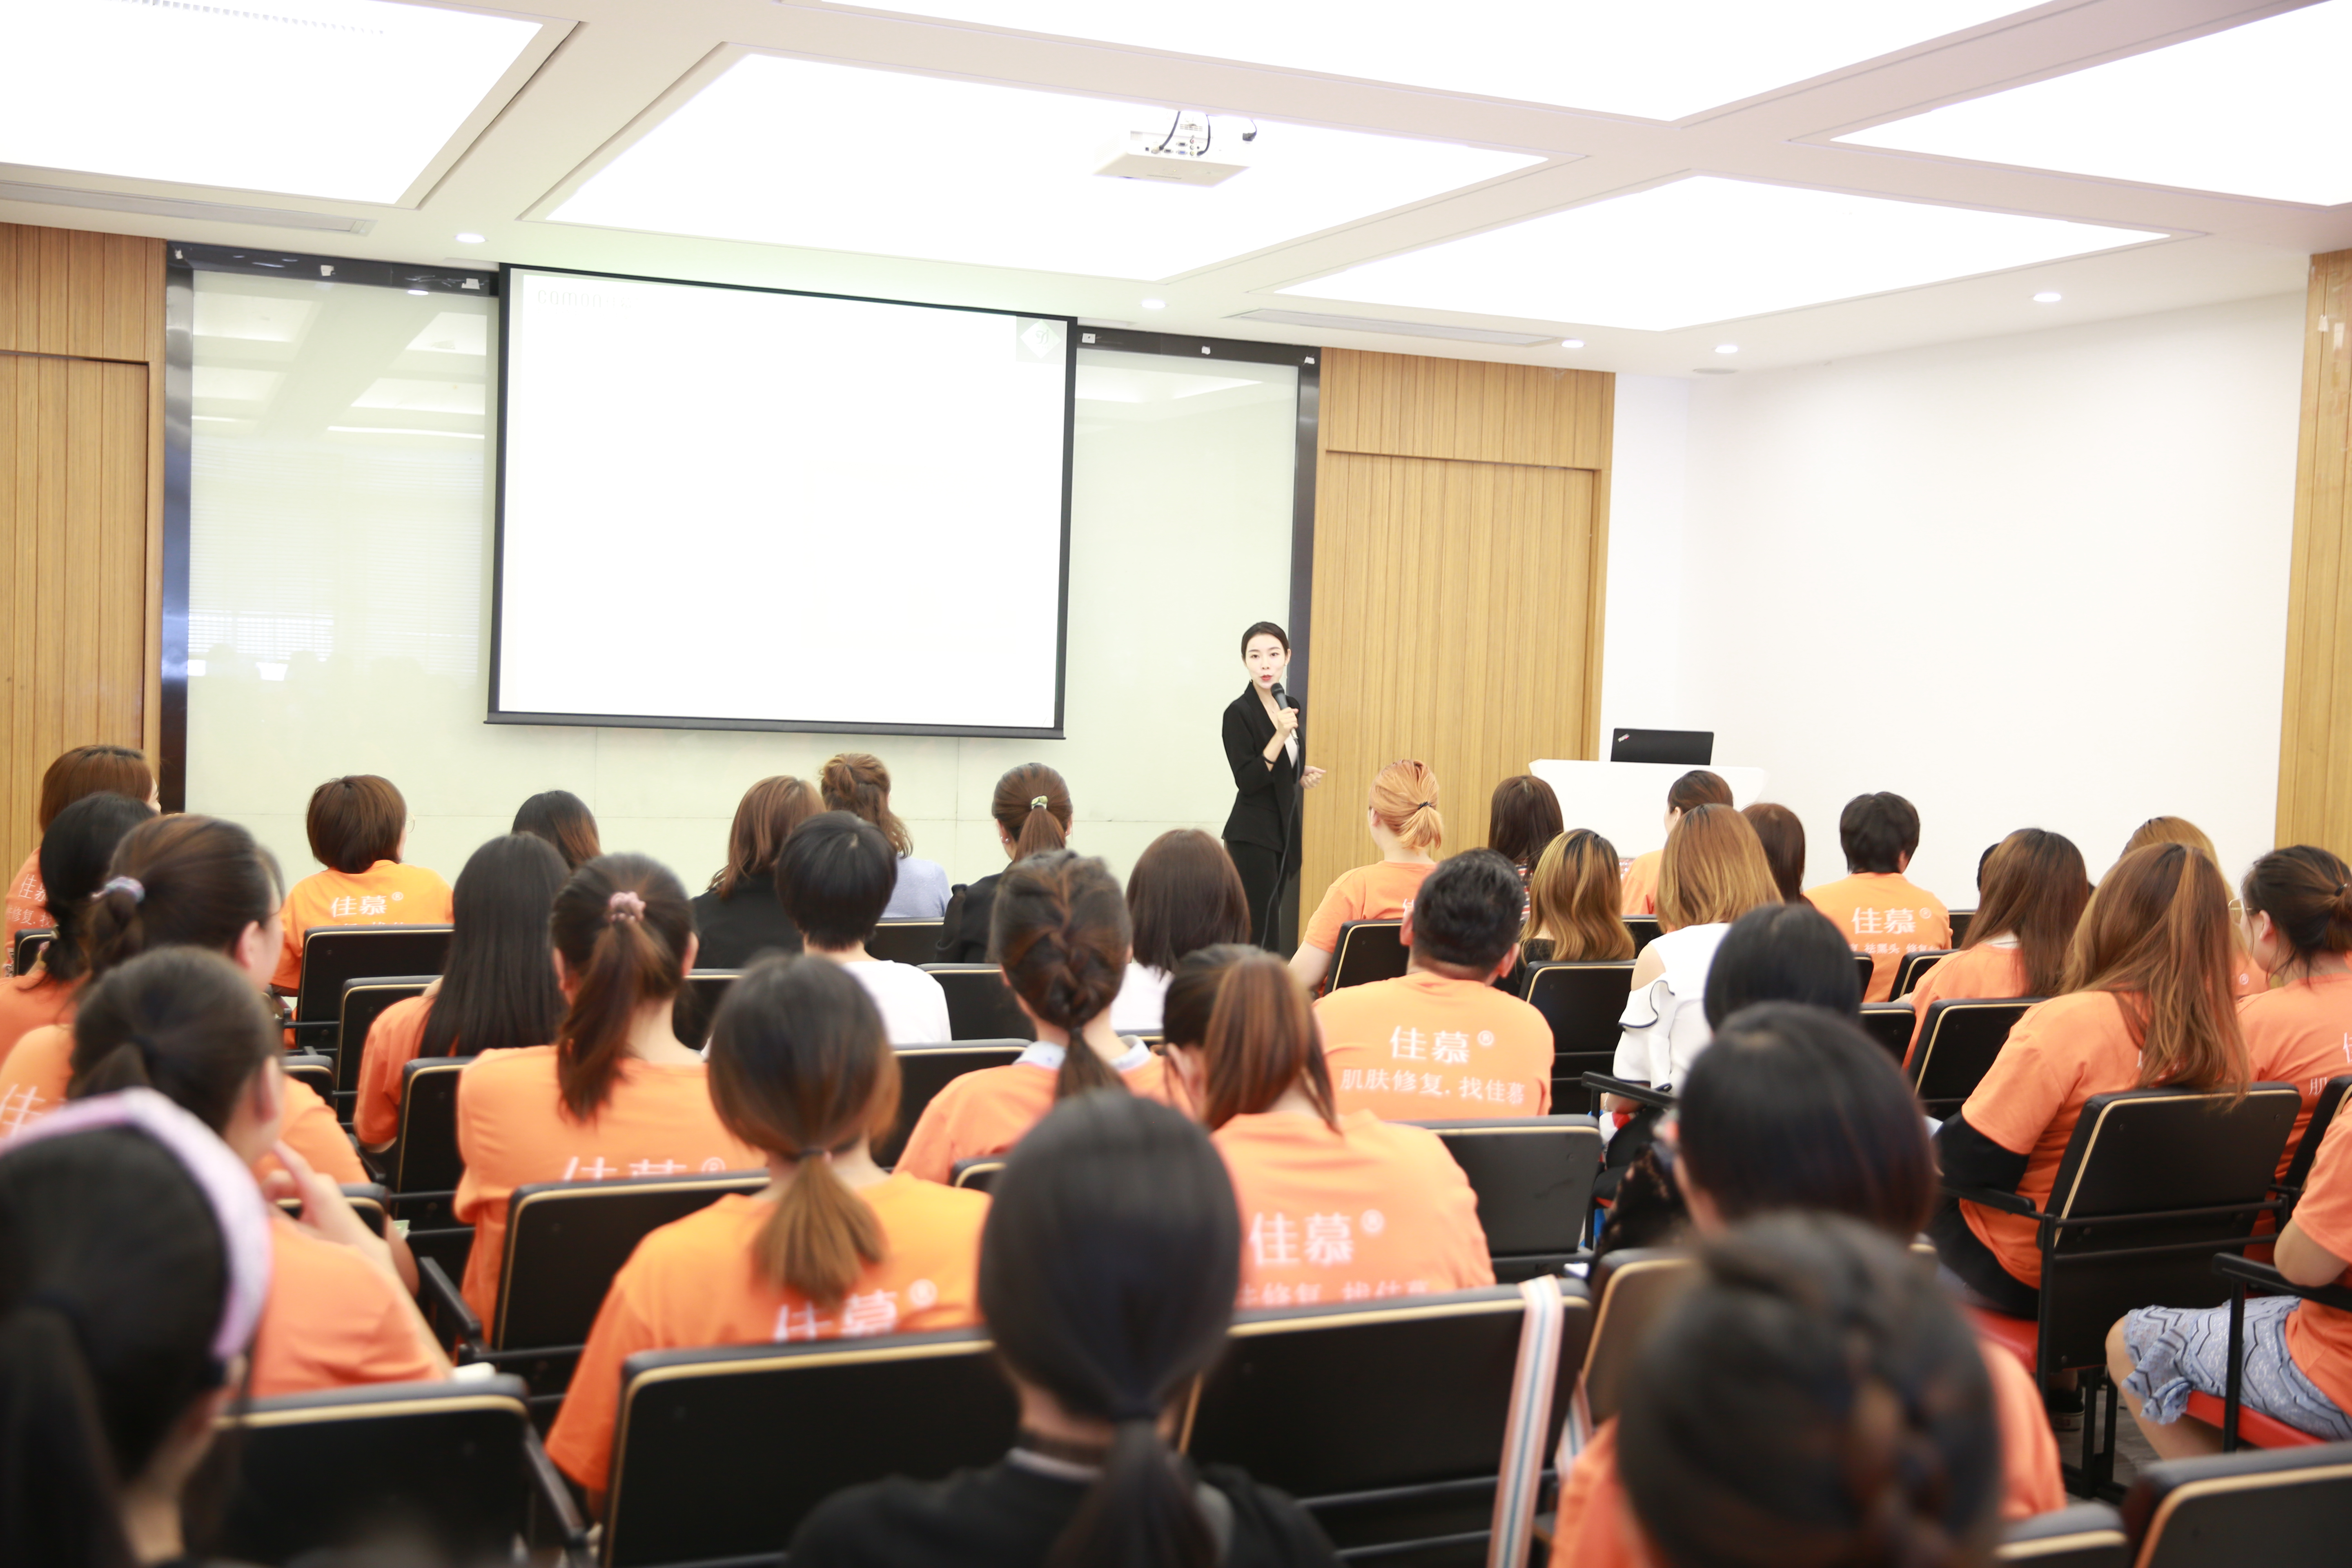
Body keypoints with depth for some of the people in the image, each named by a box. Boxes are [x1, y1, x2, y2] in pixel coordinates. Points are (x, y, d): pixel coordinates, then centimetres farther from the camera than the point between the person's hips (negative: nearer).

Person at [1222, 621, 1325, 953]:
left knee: (1269, 922, 9)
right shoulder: (1239, 712, -12)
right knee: (1263, 930, -11)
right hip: (1252, 836, -7)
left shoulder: (1292, 707, 9)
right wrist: (1280, 735, -25)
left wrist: (1304, 776, 2)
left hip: (1286, 832, 7)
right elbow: (1247, 780, -18)